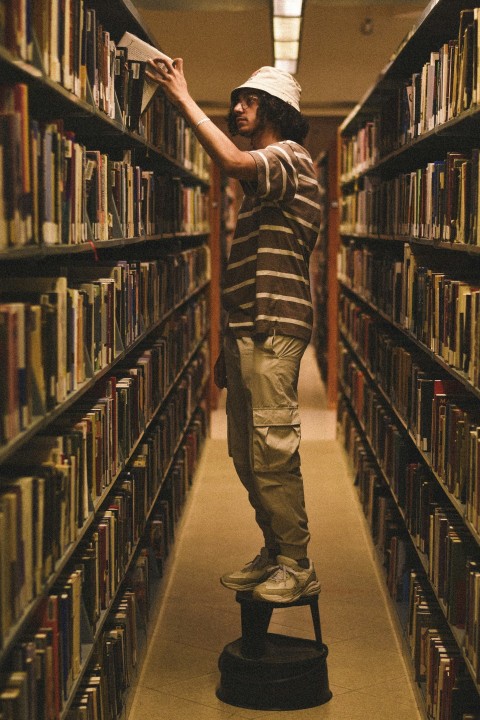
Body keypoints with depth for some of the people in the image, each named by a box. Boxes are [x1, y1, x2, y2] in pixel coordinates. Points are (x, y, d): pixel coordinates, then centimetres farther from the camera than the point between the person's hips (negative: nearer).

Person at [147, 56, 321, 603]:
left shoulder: (290, 158, -5)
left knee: (273, 455, -8)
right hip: (246, 332, 10)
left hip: (272, 332, -10)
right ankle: (273, 555, 23)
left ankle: (297, 568, 1)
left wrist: (183, 99, -21)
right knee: (247, 457, 12)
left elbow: (233, 162, -30)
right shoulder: (260, 179, 25)